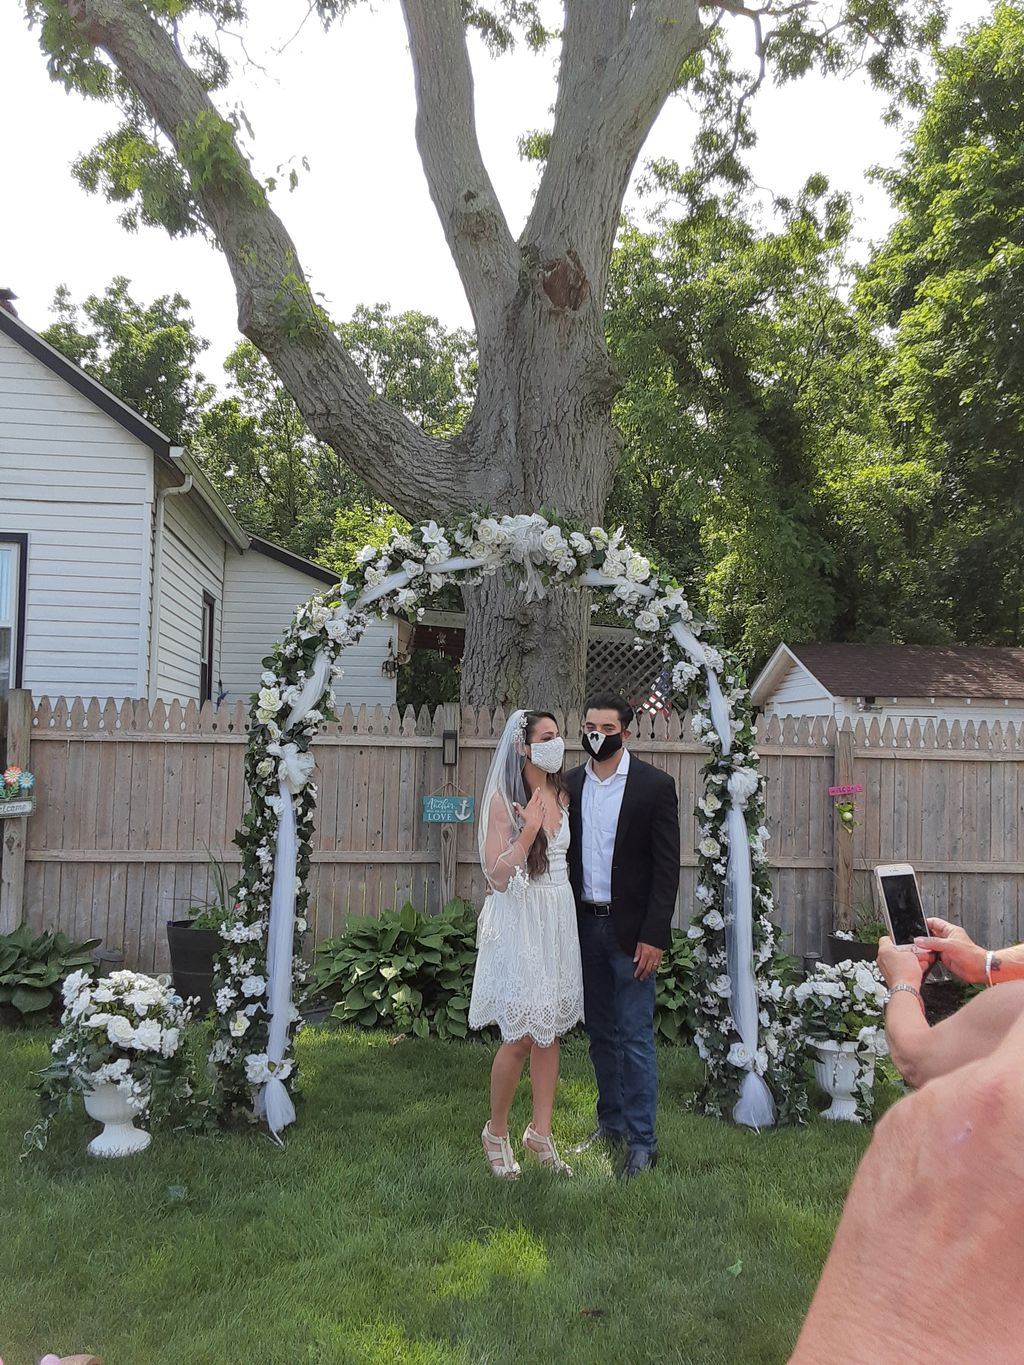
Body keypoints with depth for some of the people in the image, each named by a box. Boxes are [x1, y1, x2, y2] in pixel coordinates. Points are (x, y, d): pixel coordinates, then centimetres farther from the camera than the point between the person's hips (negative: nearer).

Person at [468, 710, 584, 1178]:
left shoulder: (561, 795, 7)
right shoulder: (503, 799, -12)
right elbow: (497, 876, -16)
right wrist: (528, 830, -24)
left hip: (560, 917, 6)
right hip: (521, 921, -6)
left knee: (550, 1030, 12)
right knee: (521, 1036, -1)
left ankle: (540, 1132, 25)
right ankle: (496, 1132, 20)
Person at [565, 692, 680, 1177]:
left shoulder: (654, 785, -8)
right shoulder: (570, 784, 5)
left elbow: (667, 866, -9)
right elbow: (562, 854, 9)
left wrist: (654, 936, -15)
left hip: (630, 929, -5)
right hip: (584, 926, 5)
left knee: (635, 1036, -1)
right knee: (600, 1033, 16)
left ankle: (642, 1141, 10)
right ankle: (611, 1123, 30)